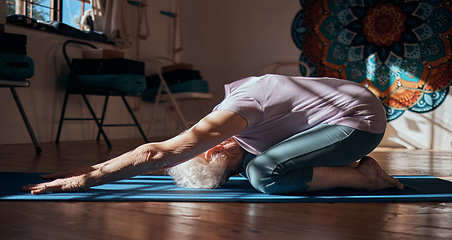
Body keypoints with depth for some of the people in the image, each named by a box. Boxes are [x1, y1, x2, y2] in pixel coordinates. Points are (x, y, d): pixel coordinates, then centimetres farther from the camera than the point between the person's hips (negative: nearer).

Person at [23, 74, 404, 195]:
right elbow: (159, 152, 9)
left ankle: (363, 176, -9)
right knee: (253, 161, 6)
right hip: (347, 100, 9)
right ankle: (352, 164, 9)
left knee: (264, 175, -23)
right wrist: (90, 169, 6)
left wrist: (87, 179, -24)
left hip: (362, 119, -9)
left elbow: (156, 154, -31)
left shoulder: (235, 113, -26)